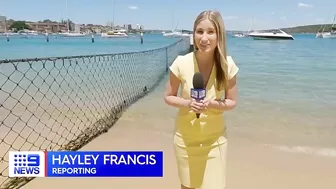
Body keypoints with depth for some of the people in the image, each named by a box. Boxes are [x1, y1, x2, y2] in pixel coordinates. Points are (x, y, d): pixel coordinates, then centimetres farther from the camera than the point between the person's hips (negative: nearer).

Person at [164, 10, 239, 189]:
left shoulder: (227, 65, -15)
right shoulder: (181, 63, -18)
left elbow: (232, 102, -4)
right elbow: (168, 97, -5)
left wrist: (211, 104, -23)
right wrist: (187, 103, -24)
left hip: (214, 139, 0)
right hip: (185, 137, 0)